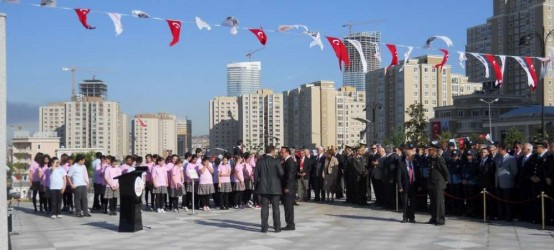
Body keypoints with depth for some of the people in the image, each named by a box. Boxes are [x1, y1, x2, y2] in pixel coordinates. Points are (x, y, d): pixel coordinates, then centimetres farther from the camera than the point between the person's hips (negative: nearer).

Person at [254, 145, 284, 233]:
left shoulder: (259, 161, 1)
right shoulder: (275, 161, -8)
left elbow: (255, 175, 1)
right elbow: (281, 173, -14)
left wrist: (256, 186, 11)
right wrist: (277, 178, 9)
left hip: (263, 188, 2)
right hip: (275, 188, -2)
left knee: (264, 208, 6)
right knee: (275, 207, 6)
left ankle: (264, 227, 6)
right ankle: (277, 227, 8)